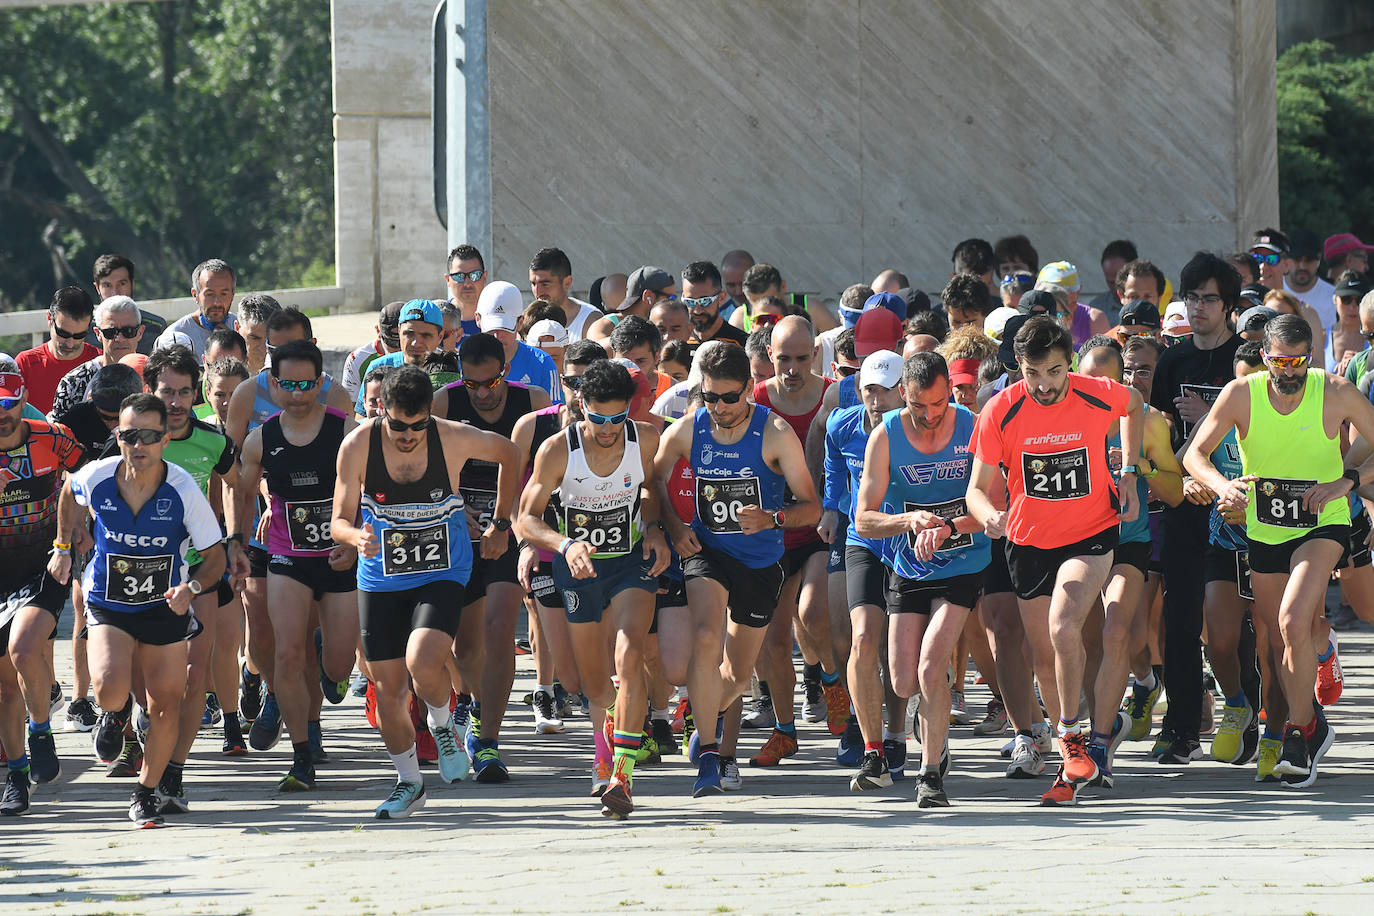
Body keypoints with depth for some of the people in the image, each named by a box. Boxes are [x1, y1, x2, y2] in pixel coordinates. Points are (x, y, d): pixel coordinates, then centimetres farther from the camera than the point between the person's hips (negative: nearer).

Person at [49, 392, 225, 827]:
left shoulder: (184, 490, -21)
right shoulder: (96, 478, -18)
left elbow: (215, 557, -12)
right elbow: (69, 491, 10)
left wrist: (191, 587, -30)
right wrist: (64, 544, 11)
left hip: (165, 608, 0)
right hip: (107, 606, 0)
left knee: (166, 704, 2)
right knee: (111, 691, -22)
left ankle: (147, 791, 24)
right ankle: (115, 715, 18)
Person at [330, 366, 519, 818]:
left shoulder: (453, 439, -15)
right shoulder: (358, 446, -14)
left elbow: (507, 453, 7)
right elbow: (338, 521, -7)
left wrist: (500, 522, 11)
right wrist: (357, 536, -31)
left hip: (442, 573, -2)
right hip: (380, 579, 2)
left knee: (423, 662, -25)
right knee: (388, 690, 4)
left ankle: (442, 724, 9)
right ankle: (409, 783, 25)